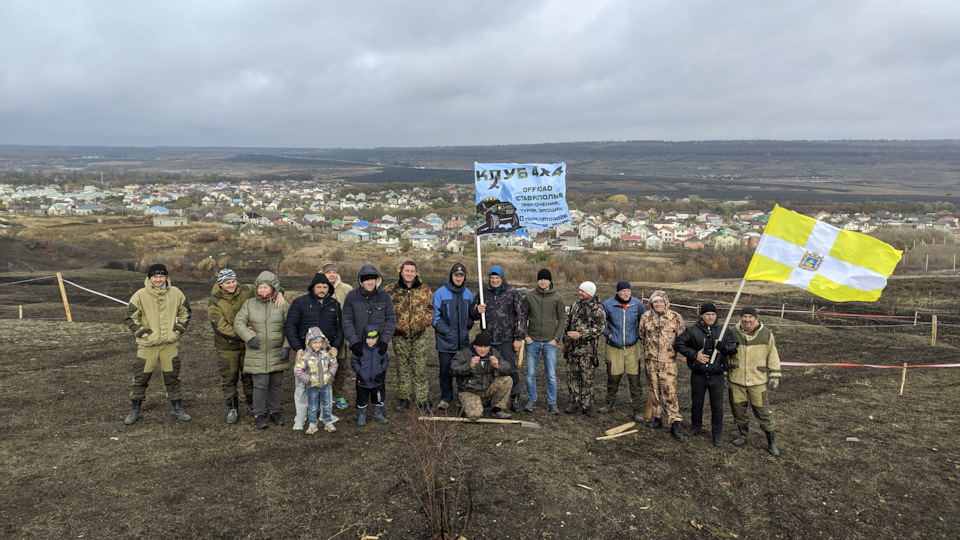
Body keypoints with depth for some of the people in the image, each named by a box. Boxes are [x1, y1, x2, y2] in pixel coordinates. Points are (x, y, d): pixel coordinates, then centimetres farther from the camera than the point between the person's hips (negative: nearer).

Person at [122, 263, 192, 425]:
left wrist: (179, 328, 3)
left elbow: (185, 311, 14)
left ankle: (178, 409, 21)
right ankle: (135, 411, 21)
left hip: (170, 344, 2)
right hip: (147, 345, -1)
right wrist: (141, 332, -8)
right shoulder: (140, 295, -6)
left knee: (172, 377, 10)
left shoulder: (176, 293, 2)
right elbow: (130, 317, 0)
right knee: (141, 378, 6)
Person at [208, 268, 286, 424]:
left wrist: (279, 294, -20)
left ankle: (252, 405, 30)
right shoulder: (214, 303, -15)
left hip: (247, 344, 3)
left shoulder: (245, 291, -7)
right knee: (229, 379, 7)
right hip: (227, 347, -2)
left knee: (249, 376, 13)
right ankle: (232, 409, 22)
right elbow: (221, 327, -21)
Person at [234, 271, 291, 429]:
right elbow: (238, 322, -4)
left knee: (276, 384, 10)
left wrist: (286, 346, -10)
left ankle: (274, 411, 27)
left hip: (277, 353, 1)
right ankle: (259, 415, 12)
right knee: (260, 385, -3)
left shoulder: (282, 305, -1)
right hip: (257, 353, -1)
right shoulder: (249, 304, 3)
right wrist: (249, 337, -20)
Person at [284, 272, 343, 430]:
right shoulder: (300, 303, -1)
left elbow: (339, 328, 11)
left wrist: (336, 346, -4)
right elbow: (289, 326, -3)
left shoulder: (334, 304, 9)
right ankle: (300, 419, 13)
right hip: (305, 350, -2)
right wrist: (297, 348, -13)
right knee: (302, 386, 0)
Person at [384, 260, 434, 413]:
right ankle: (404, 398, 23)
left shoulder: (424, 289, 4)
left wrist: (425, 321, -2)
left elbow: (431, 308, 10)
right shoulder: (390, 290, 0)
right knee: (402, 368, 10)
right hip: (400, 336, 0)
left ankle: (423, 399, 13)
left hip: (419, 336, 0)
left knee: (420, 369, 4)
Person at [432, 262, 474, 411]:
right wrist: (446, 330, -11)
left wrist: (467, 327, 3)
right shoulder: (441, 293, -5)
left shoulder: (468, 294, 9)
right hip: (445, 340, -3)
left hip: (463, 339, 4)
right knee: (445, 369, 1)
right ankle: (446, 398, 14)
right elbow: (435, 316, -5)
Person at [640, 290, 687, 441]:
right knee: (654, 390, 12)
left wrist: (673, 348, 3)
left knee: (669, 392, -8)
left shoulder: (675, 317, -4)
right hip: (651, 361, 3)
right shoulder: (646, 317, 4)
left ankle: (675, 425, -4)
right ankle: (657, 419, 25)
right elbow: (641, 335, 18)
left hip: (668, 361, -3)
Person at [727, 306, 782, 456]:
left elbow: (773, 355, 4)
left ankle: (771, 442, 13)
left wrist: (774, 375, 2)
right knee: (738, 407, 11)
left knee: (762, 410, 0)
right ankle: (743, 435, 30)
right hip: (736, 379, 2)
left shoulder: (766, 334, -3)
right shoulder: (733, 333, -1)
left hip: (757, 380, -2)